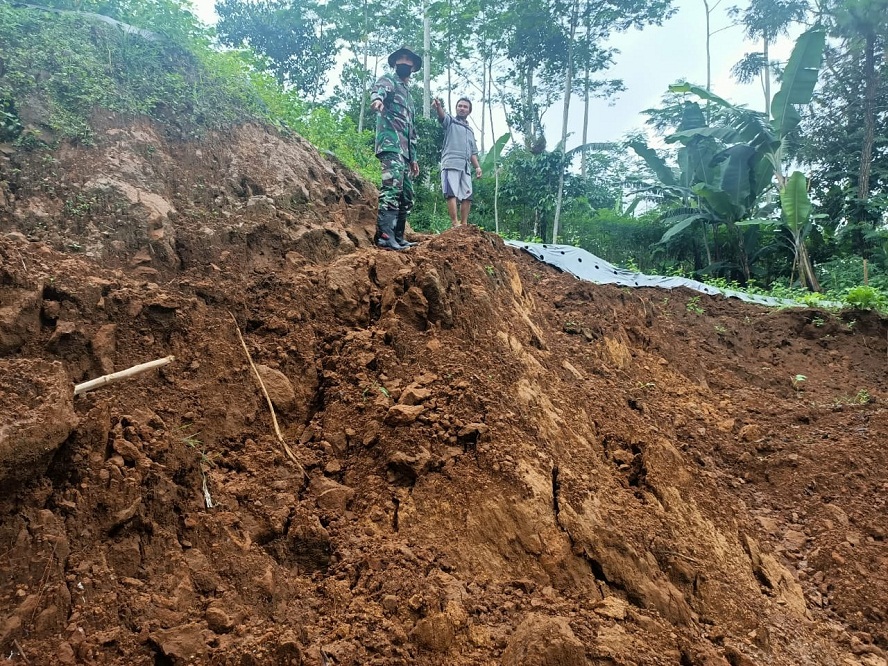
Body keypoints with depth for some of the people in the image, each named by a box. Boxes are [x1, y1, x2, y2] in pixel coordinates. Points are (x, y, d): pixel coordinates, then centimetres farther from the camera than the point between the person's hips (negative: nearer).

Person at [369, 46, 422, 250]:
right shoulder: (389, 79, 8)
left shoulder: (408, 95, 32)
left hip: (405, 150, 9)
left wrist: (413, 158, 25)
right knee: (392, 189, -22)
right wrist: (377, 98, -44)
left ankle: (397, 237, 10)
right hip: (391, 144, -9)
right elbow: (379, 88, -19)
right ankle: (384, 236, -28)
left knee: (406, 196, 6)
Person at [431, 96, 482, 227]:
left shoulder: (470, 131, 29)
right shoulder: (450, 121, 12)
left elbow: (473, 152, 28)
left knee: (467, 196, -1)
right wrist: (438, 107, -36)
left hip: (465, 166, 6)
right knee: (452, 193, -15)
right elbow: (442, 116, -12)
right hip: (451, 163, -6)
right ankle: (455, 224, -21)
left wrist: (477, 167, 12)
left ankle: (464, 224, 2)